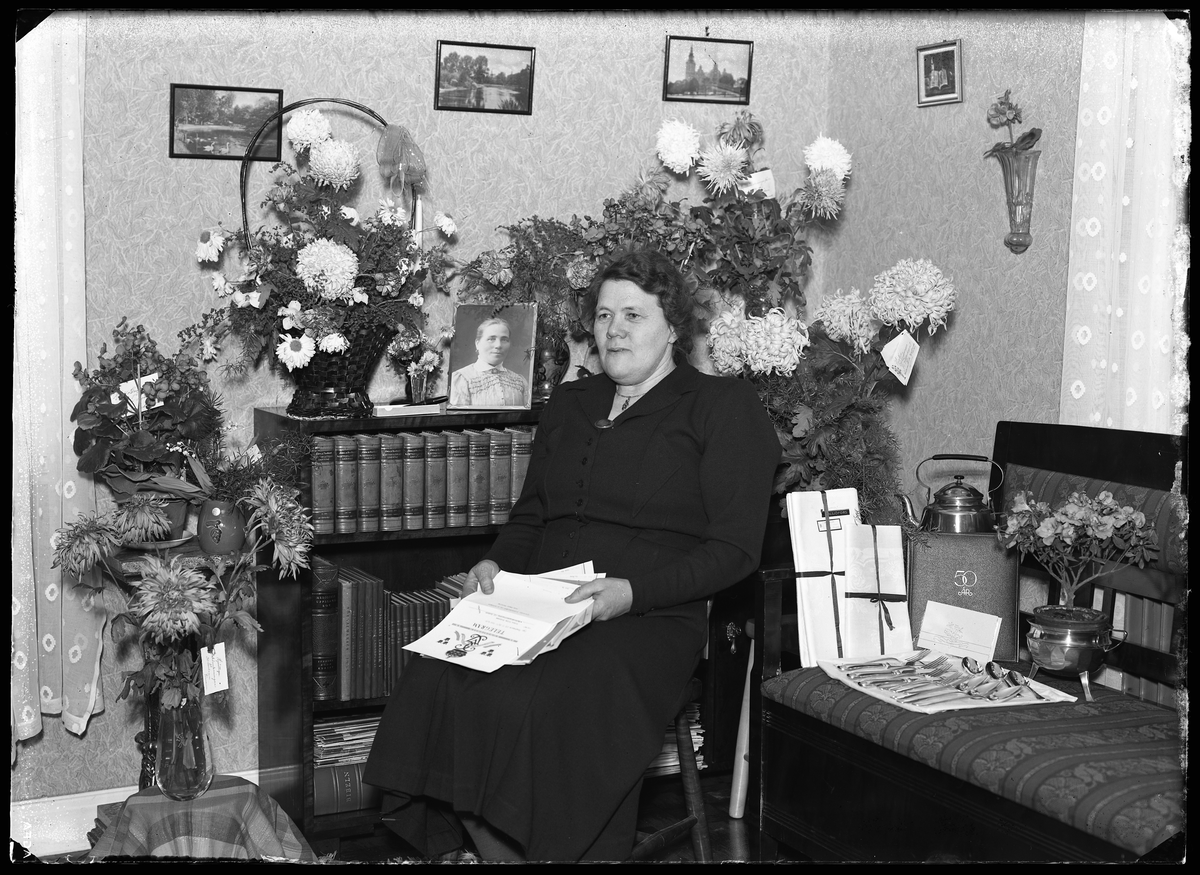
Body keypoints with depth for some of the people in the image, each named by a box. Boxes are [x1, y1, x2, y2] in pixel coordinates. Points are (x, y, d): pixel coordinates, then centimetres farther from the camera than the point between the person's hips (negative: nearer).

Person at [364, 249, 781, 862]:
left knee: (536, 705, -35)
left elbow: (735, 548, -4)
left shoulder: (724, 407, 4)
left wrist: (634, 591, -17)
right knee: (437, 685, -25)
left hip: (651, 618, -5)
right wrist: (496, 563, 8)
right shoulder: (569, 404, 24)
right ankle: (495, 848, -14)